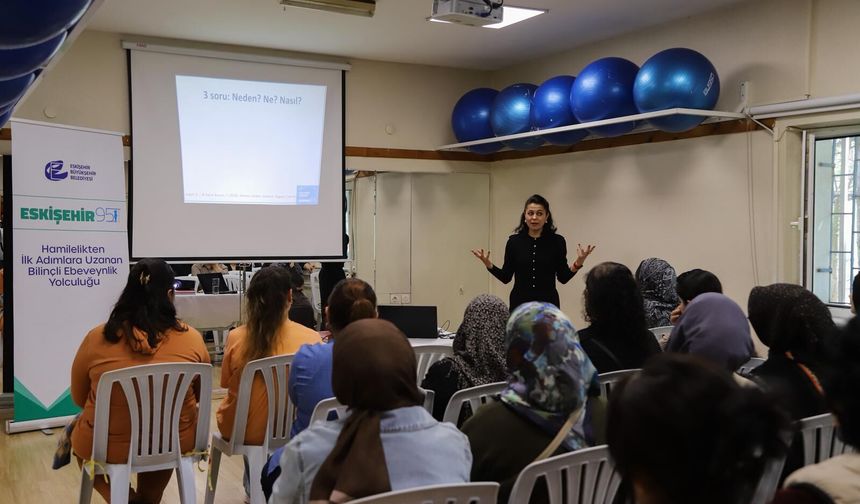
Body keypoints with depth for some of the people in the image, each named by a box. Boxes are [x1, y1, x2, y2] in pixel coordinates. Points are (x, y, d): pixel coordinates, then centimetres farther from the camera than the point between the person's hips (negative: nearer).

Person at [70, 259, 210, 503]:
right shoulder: (192, 338, -14)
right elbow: (200, 396, 2)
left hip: (109, 446, -2)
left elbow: (79, 398, 1)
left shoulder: (96, 338, -15)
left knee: (77, 431, 31)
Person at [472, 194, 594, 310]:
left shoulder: (557, 241, -1)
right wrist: (488, 264, -11)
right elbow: (506, 277, 4)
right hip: (520, 304, 1)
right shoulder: (514, 241, 1)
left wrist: (578, 263, -16)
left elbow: (563, 277, 1)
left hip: (548, 304, -1)